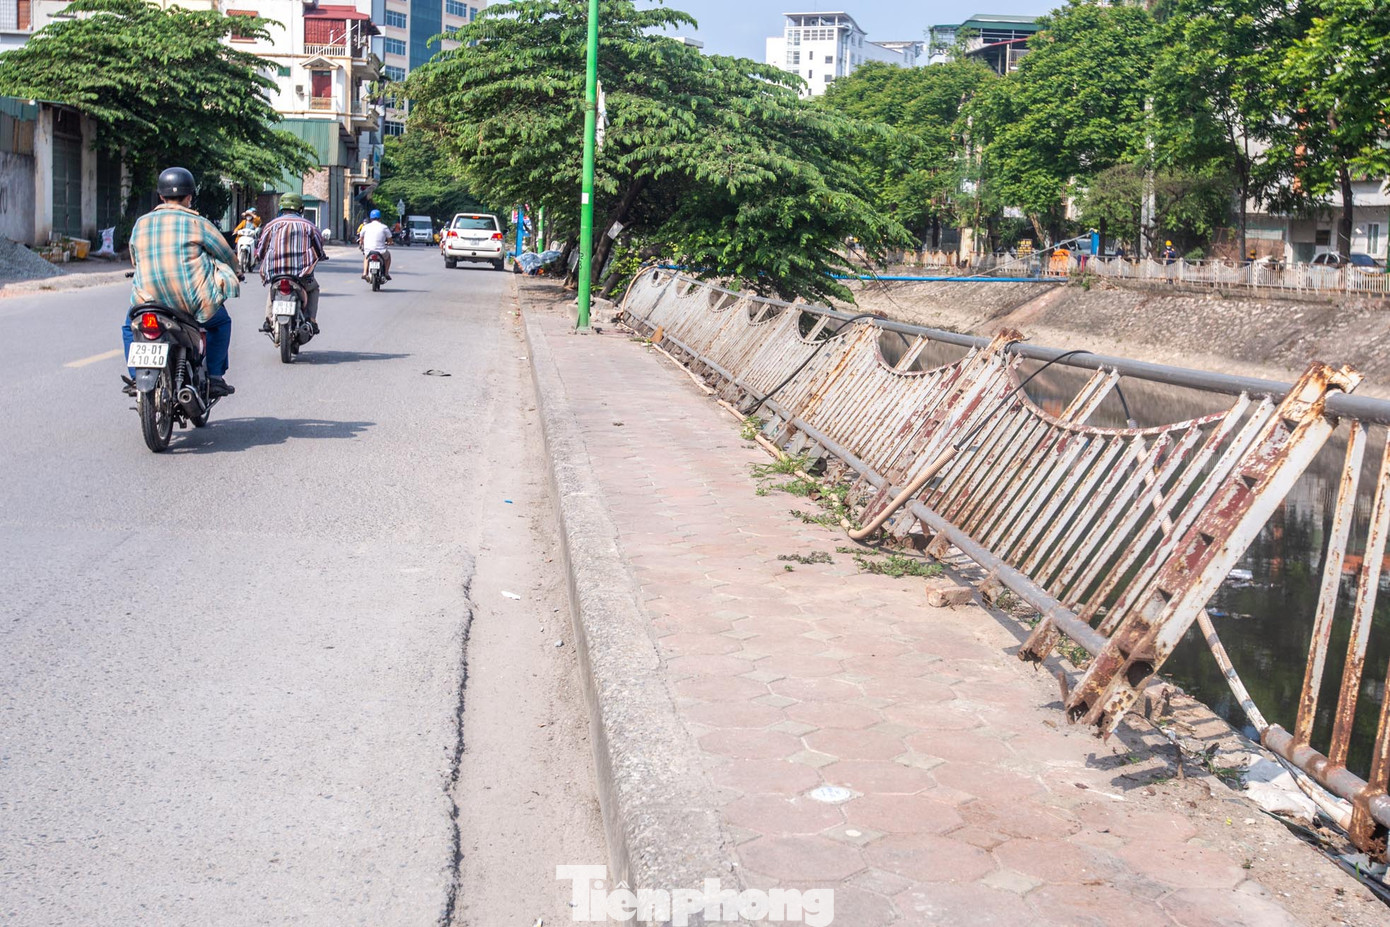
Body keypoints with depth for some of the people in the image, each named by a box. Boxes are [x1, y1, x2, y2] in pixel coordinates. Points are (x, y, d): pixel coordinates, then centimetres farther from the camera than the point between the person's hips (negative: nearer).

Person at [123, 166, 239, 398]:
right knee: (221, 322, 26)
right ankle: (214, 377, 16)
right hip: (193, 301, -2)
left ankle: (137, 377, 18)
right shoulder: (197, 224, -3)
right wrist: (232, 273, 27)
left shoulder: (140, 224, 7)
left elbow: (135, 260, 17)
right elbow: (228, 256, 4)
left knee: (130, 327, 32)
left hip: (149, 301, 3)